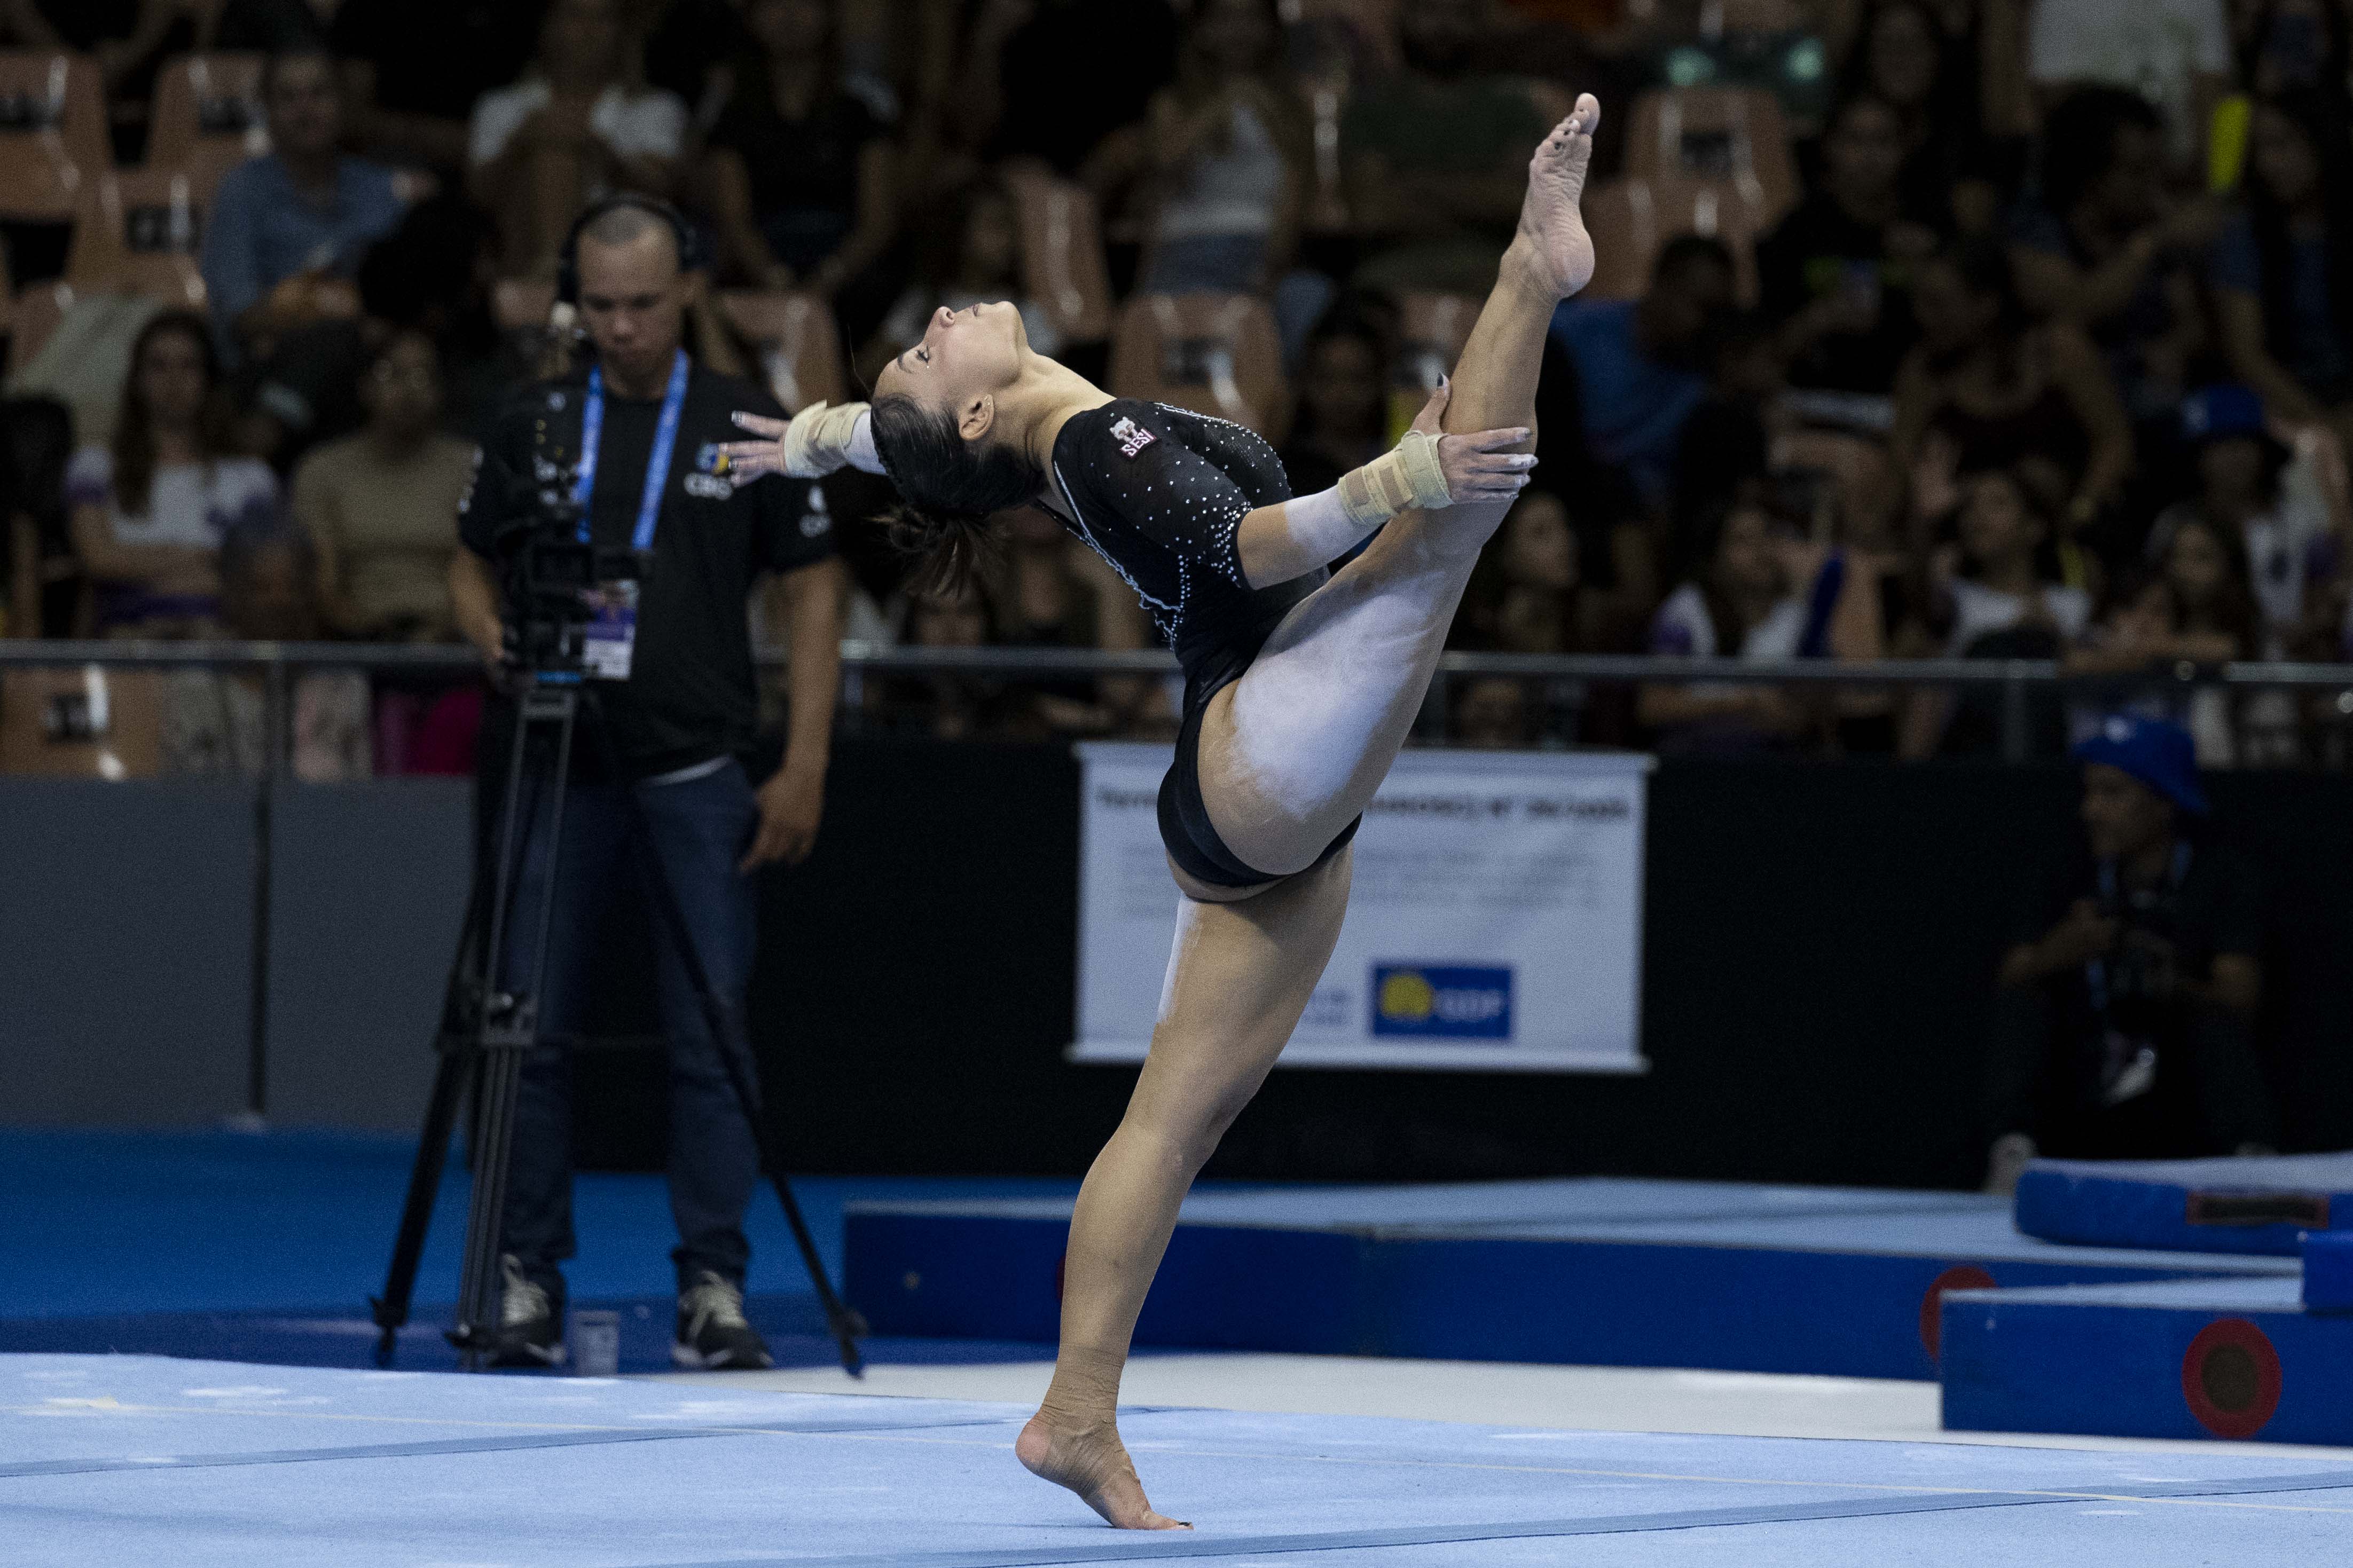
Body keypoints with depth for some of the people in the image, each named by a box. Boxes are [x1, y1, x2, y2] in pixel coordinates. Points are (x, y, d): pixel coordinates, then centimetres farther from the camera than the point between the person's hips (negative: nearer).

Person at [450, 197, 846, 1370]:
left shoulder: (749, 429, 3)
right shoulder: (532, 426, 8)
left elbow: (813, 592, 4)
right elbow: (472, 569, 15)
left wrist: (803, 769, -4)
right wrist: (504, 645, -8)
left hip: (698, 773, -2)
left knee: (709, 1038, -3)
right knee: (532, 1029, 1)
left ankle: (713, 1287, 2)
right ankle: (527, 1281, 9)